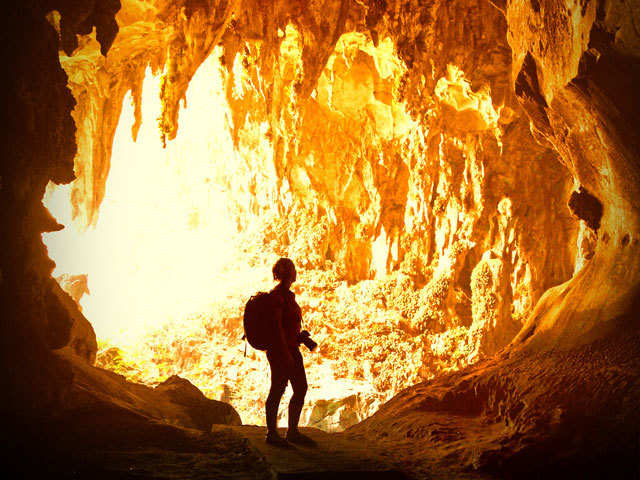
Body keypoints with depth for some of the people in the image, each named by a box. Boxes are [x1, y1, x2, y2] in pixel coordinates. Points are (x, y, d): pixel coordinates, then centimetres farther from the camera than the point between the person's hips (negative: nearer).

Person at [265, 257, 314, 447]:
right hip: (280, 349, -10)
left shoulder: (288, 294, 14)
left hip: (291, 348, 10)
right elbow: (277, 326, -19)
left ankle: (293, 432, 19)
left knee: (301, 389, 10)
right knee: (278, 390, -1)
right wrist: (286, 352, -21)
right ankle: (272, 433, 10)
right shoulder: (277, 295, -14)